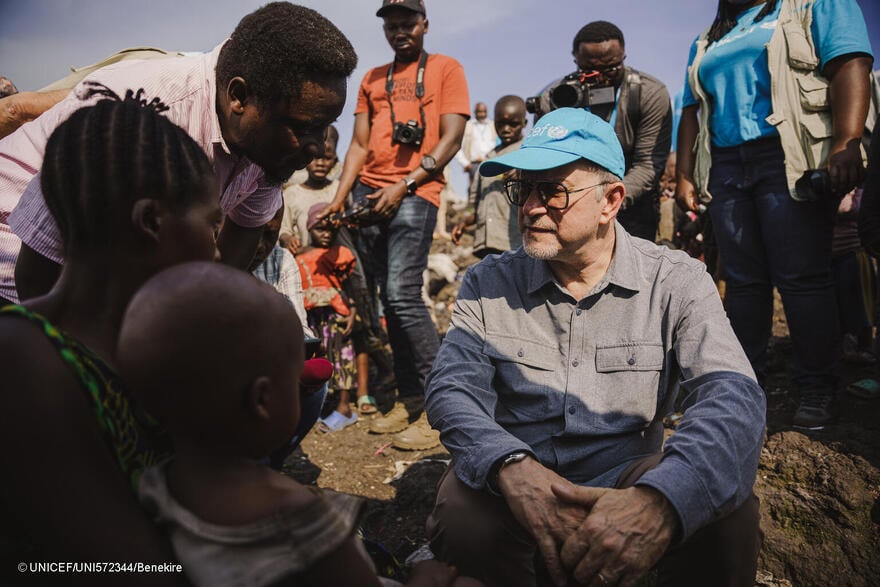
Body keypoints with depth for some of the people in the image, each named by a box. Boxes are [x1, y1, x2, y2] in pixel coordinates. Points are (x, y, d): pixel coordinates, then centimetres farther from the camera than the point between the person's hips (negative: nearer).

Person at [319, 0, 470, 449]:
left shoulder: (446, 69, 9)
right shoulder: (373, 79, 23)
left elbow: (451, 139, -2)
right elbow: (360, 145, 17)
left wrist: (404, 185, -11)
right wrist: (340, 197, 4)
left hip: (414, 193, -5)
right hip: (368, 194, 6)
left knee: (403, 295, -17)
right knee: (387, 299, 5)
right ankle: (409, 399, 14)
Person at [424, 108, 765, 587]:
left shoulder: (676, 283, -6)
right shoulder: (487, 284, -1)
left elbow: (731, 395, -19)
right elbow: (452, 386, -10)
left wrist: (661, 498, -40)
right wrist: (511, 466, -33)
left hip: (626, 475, -1)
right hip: (512, 479, 2)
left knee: (727, 512, -30)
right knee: (462, 519, -30)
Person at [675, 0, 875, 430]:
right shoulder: (707, 43, 25)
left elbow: (851, 66, -5)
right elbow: (692, 113, 20)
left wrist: (846, 144, -20)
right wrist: (684, 177, 7)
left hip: (789, 160, -4)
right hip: (725, 165, 5)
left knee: (802, 277, -8)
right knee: (742, 280, 4)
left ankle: (816, 389, 2)